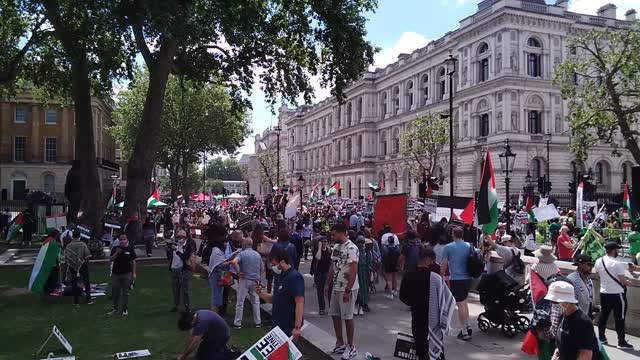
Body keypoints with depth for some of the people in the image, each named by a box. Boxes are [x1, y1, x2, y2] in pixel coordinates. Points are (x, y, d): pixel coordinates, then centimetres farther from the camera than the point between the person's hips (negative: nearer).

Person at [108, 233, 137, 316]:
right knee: (115, 292, 7)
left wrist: (134, 273, -2)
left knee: (125, 293, 5)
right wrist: (116, 253, -18)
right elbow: (111, 259, -1)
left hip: (127, 274, -2)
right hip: (115, 274, 2)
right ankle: (115, 308, 18)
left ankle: (125, 309, 13)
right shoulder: (115, 249, 6)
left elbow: (133, 261, 2)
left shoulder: (130, 249, 1)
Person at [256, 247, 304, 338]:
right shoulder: (280, 277, 12)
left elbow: (300, 303, -22)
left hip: (289, 328, -9)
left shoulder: (295, 277, -17)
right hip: (278, 325, 9)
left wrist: (297, 327, -24)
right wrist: (261, 293, 0)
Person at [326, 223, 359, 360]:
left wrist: (348, 290, -21)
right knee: (335, 315, 13)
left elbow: (353, 272, -20)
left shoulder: (351, 248, -18)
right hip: (336, 287, 8)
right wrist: (327, 284, 13)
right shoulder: (336, 247, 8)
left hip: (347, 289, -8)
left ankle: (351, 347, 13)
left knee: (347, 317, 0)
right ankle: (340, 343, 26)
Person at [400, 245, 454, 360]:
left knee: (421, 347, 17)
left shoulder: (408, 276, -6)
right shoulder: (435, 278, -20)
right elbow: (450, 300, -14)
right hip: (433, 321, -3)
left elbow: (403, 297, 7)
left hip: (417, 320, 3)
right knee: (436, 348, 13)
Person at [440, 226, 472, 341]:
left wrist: (441, 276, 2)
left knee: (460, 304, -2)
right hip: (467, 278, 5)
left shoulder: (448, 247, -7)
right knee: (464, 301, 23)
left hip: (455, 279, -5)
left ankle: (465, 332, 2)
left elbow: (444, 264, -7)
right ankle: (468, 325, 23)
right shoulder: (469, 246, 7)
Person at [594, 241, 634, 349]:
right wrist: (627, 282, 4)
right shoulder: (617, 263, -21)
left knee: (603, 315, 15)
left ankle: (601, 338, 23)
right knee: (619, 318, 3)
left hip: (604, 292, 6)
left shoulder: (598, 261, -1)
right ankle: (621, 342, 9)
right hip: (617, 294, -6)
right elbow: (623, 281, -17)